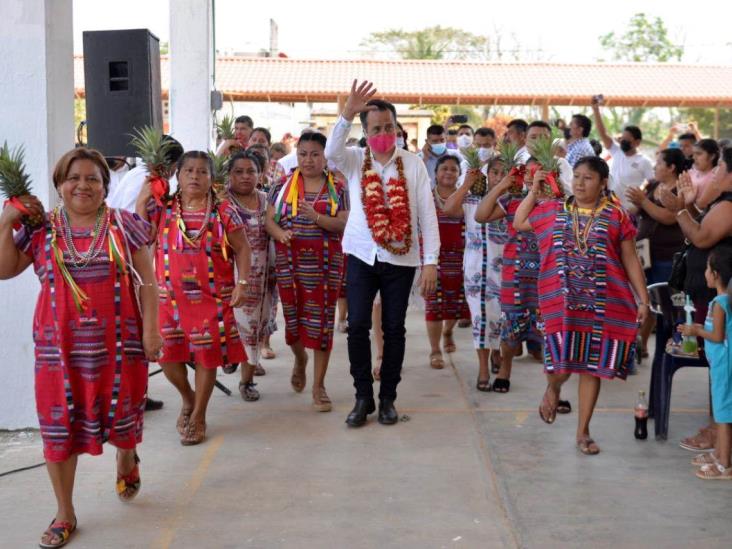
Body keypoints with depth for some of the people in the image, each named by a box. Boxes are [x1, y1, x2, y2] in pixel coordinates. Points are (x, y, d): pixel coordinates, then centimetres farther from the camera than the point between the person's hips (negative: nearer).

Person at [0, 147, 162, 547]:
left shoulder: (124, 225, 0)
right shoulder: (41, 230, 4)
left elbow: (147, 281, 0)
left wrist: (150, 328, -7)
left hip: (117, 341, -1)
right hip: (60, 344, 1)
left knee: (120, 413, 11)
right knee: (59, 424, 6)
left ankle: (126, 459, 49)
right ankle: (64, 514, 22)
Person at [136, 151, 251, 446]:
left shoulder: (223, 211, -1)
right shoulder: (162, 209, 5)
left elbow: (242, 248, 2)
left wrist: (242, 284, -7)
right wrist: (143, 199, -5)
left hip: (211, 297, -2)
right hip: (170, 296, 2)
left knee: (207, 353, 1)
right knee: (167, 353, 2)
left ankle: (198, 416, 18)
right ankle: (188, 398, 33)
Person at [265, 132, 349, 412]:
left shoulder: (337, 188, 4)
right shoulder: (283, 186, 8)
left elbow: (344, 223, -4)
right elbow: (269, 219, 3)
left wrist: (316, 217, -21)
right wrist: (280, 233, -18)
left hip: (325, 265, -1)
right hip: (290, 262, 1)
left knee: (321, 320, -1)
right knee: (292, 316, 7)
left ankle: (318, 386, 9)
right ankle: (300, 358, 41)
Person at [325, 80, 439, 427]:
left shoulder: (413, 164, -1)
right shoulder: (354, 161, 3)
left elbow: (427, 214, -3)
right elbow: (332, 152, -21)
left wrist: (431, 261, -8)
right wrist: (347, 115, -35)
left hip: (400, 259, -1)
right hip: (362, 256, 1)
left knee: (394, 329, 6)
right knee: (357, 325, -3)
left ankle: (388, 398, 19)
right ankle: (363, 397, 10)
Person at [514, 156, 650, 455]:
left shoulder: (616, 216, 2)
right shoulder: (552, 211, 8)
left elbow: (631, 260, 4)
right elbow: (519, 222, 22)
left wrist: (643, 299, 0)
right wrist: (534, 190, 15)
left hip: (602, 304, 0)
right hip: (561, 301, 0)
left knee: (591, 366, 5)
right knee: (560, 363, -9)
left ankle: (583, 431, 20)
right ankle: (553, 388, 30)